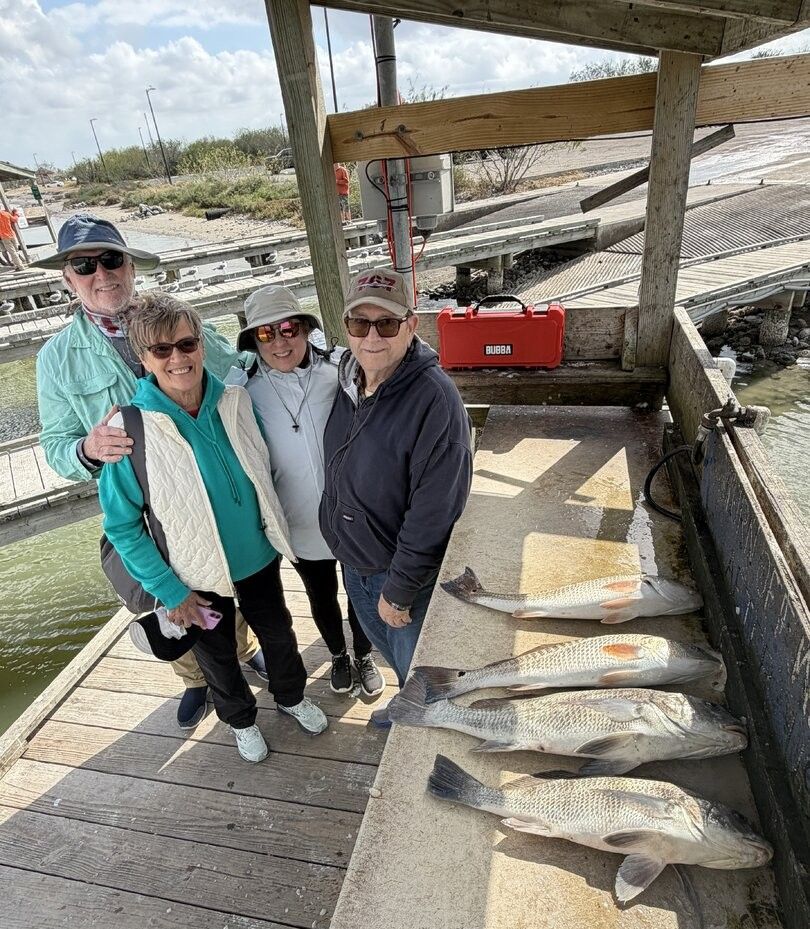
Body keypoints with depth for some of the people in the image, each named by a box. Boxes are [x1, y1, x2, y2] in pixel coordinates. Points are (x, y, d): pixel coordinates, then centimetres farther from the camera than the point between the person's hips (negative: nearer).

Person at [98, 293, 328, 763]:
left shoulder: (235, 401, -14)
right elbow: (122, 526, -14)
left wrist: (274, 527, 9)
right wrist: (169, 591, -13)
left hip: (259, 556, 3)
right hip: (197, 575, -2)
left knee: (278, 633, 24)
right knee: (219, 655, 22)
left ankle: (292, 696, 55)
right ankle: (242, 720, 53)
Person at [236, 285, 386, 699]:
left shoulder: (338, 376, -16)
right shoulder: (248, 393, -12)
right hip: (301, 525, 1)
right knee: (322, 598, 24)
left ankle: (364, 655, 50)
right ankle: (338, 655, 54)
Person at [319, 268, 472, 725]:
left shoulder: (435, 399, -27)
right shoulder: (347, 379, -4)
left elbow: (433, 513, -26)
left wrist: (399, 590, -19)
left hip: (409, 571, -7)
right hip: (354, 558, 8)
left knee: (418, 666, 16)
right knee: (387, 644, 30)